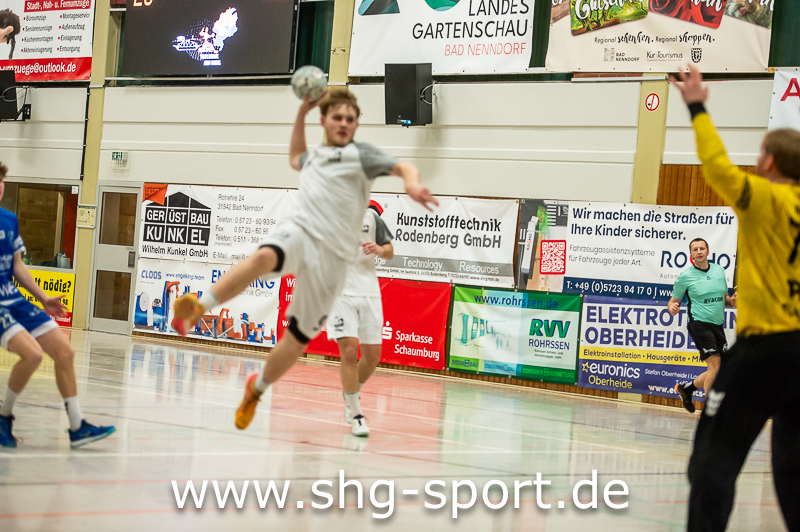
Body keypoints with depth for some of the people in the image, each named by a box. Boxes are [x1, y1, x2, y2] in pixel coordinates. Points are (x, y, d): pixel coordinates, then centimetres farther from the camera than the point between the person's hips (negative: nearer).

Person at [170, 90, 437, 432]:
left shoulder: (360, 155, 7)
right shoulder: (314, 156, 23)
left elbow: (404, 168, -6)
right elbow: (295, 158, 47)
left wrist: (412, 185, -30)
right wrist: (301, 113, 36)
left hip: (332, 252, -2)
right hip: (299, 230, 2)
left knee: (299, 336, 2)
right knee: (264, 257, -37)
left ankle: (257, 388, 24)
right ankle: (198, 308, -43)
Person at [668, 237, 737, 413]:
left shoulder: (719, 270, 8)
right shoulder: (685, 276, -5)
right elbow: (673, 300, 2)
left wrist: (731, 301, -3)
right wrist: (672, 308, -21)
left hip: (717, 325, 6)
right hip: (699, 324, -6)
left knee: (720, 371, 7)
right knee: (715, 364, -18)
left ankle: (685, 388, 28)